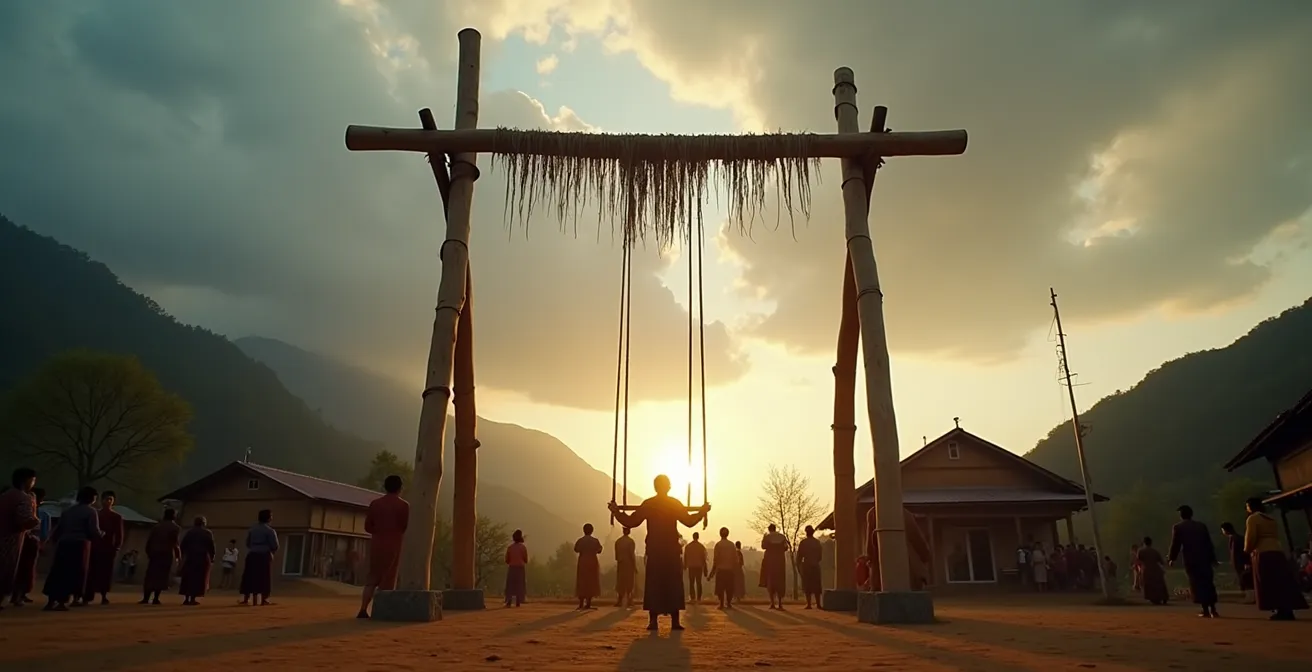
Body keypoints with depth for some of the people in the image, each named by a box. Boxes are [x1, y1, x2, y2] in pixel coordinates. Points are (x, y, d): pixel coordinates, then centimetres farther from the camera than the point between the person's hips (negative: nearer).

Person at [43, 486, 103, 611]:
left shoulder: (69, 510, 18)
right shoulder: (90, 511, -1)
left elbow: (58, 529, 16)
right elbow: (94, 532, -8)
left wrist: (54, 540, 25)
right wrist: (102, 534, 11)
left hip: (64, 543, 6)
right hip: (80, 544, -6)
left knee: (58, 572, 9)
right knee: (74, 573, 1)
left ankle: (51, 601, 7)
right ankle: (62, 602, -2)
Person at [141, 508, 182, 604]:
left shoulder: (157, 526, 13)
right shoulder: (176, 528, 0)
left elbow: (149, 540, 8)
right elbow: (175, 543, -9)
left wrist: (148, 552, 13)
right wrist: (178, 555, 0)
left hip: (154, 553, 3)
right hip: (167, 554, -3)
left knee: (150, 576, 6)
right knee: (161, 576, 0)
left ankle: (146, 598, -1)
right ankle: (156, 598, -5)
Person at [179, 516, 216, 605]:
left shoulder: (189, 532, 8)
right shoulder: (208, 533, 0)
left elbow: (182, 545, 3)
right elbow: (211, 547, -4)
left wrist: (184, 555, 12)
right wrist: (212, 558, 2)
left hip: (190, 557, 3)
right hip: (202, 557, -3)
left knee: (188, 578, 10)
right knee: (198, 579, 1)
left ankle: (186, 599, 5)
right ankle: (192, 599, -3)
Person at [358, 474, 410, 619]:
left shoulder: (375, 503, 4)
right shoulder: (403, 505, -5)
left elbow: (368, 527, 5)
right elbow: (407, 527, -4)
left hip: (376, 544, 3)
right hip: (394, 545, -3)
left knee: (372, 577, 11)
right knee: (387, 580, 4)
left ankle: (363, 610, 2)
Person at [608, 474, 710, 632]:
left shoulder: (648, 504, -1)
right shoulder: (675, 503, -2)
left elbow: (631, 522, 1)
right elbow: (689, 521, 3)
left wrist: (616, 512, 10)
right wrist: (702, 511, 15)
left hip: (654, 551, 0)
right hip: (672, 552, 0)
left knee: (653, 585, 4)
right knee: (673, 585, 4)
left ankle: (653, 621, 0)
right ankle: (675, 621, 0)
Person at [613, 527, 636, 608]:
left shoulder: (617, 541, 2)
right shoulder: (630, 541, -13)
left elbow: (616, 555, 6)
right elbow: (632, 555, -15)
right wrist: (635, 566, -9)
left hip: (620, 564, 4)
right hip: (629, 564, -4)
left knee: (621, 582, 12)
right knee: (629, 583, 4)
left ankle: (619, 601, 14)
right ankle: (628, 602, 6)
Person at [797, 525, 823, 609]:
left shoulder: (803, 542, -6)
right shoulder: (817, 542, 4)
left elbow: (799, 555, -4)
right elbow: (820, 555, 8)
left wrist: (798, 565, 7)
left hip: (806, 565, -3)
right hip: (816, 565, 3)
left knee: (807, 585, 0)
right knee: (816, 585, 10)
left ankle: (809, 604, -5)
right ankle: (818, 603, 7)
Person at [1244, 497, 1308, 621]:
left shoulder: (1252, 518, -2)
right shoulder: (1270, 519, 22)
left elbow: (1251, 537, -11)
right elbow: (1276, 536, 21)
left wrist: (1247, 550, 6)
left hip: (1263, 554, -8)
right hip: (1277, 552, 8)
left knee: (1269, 584, -6)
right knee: (1281, 582, 6)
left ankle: (1280, 610, -12)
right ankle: (1287, 611, 3)